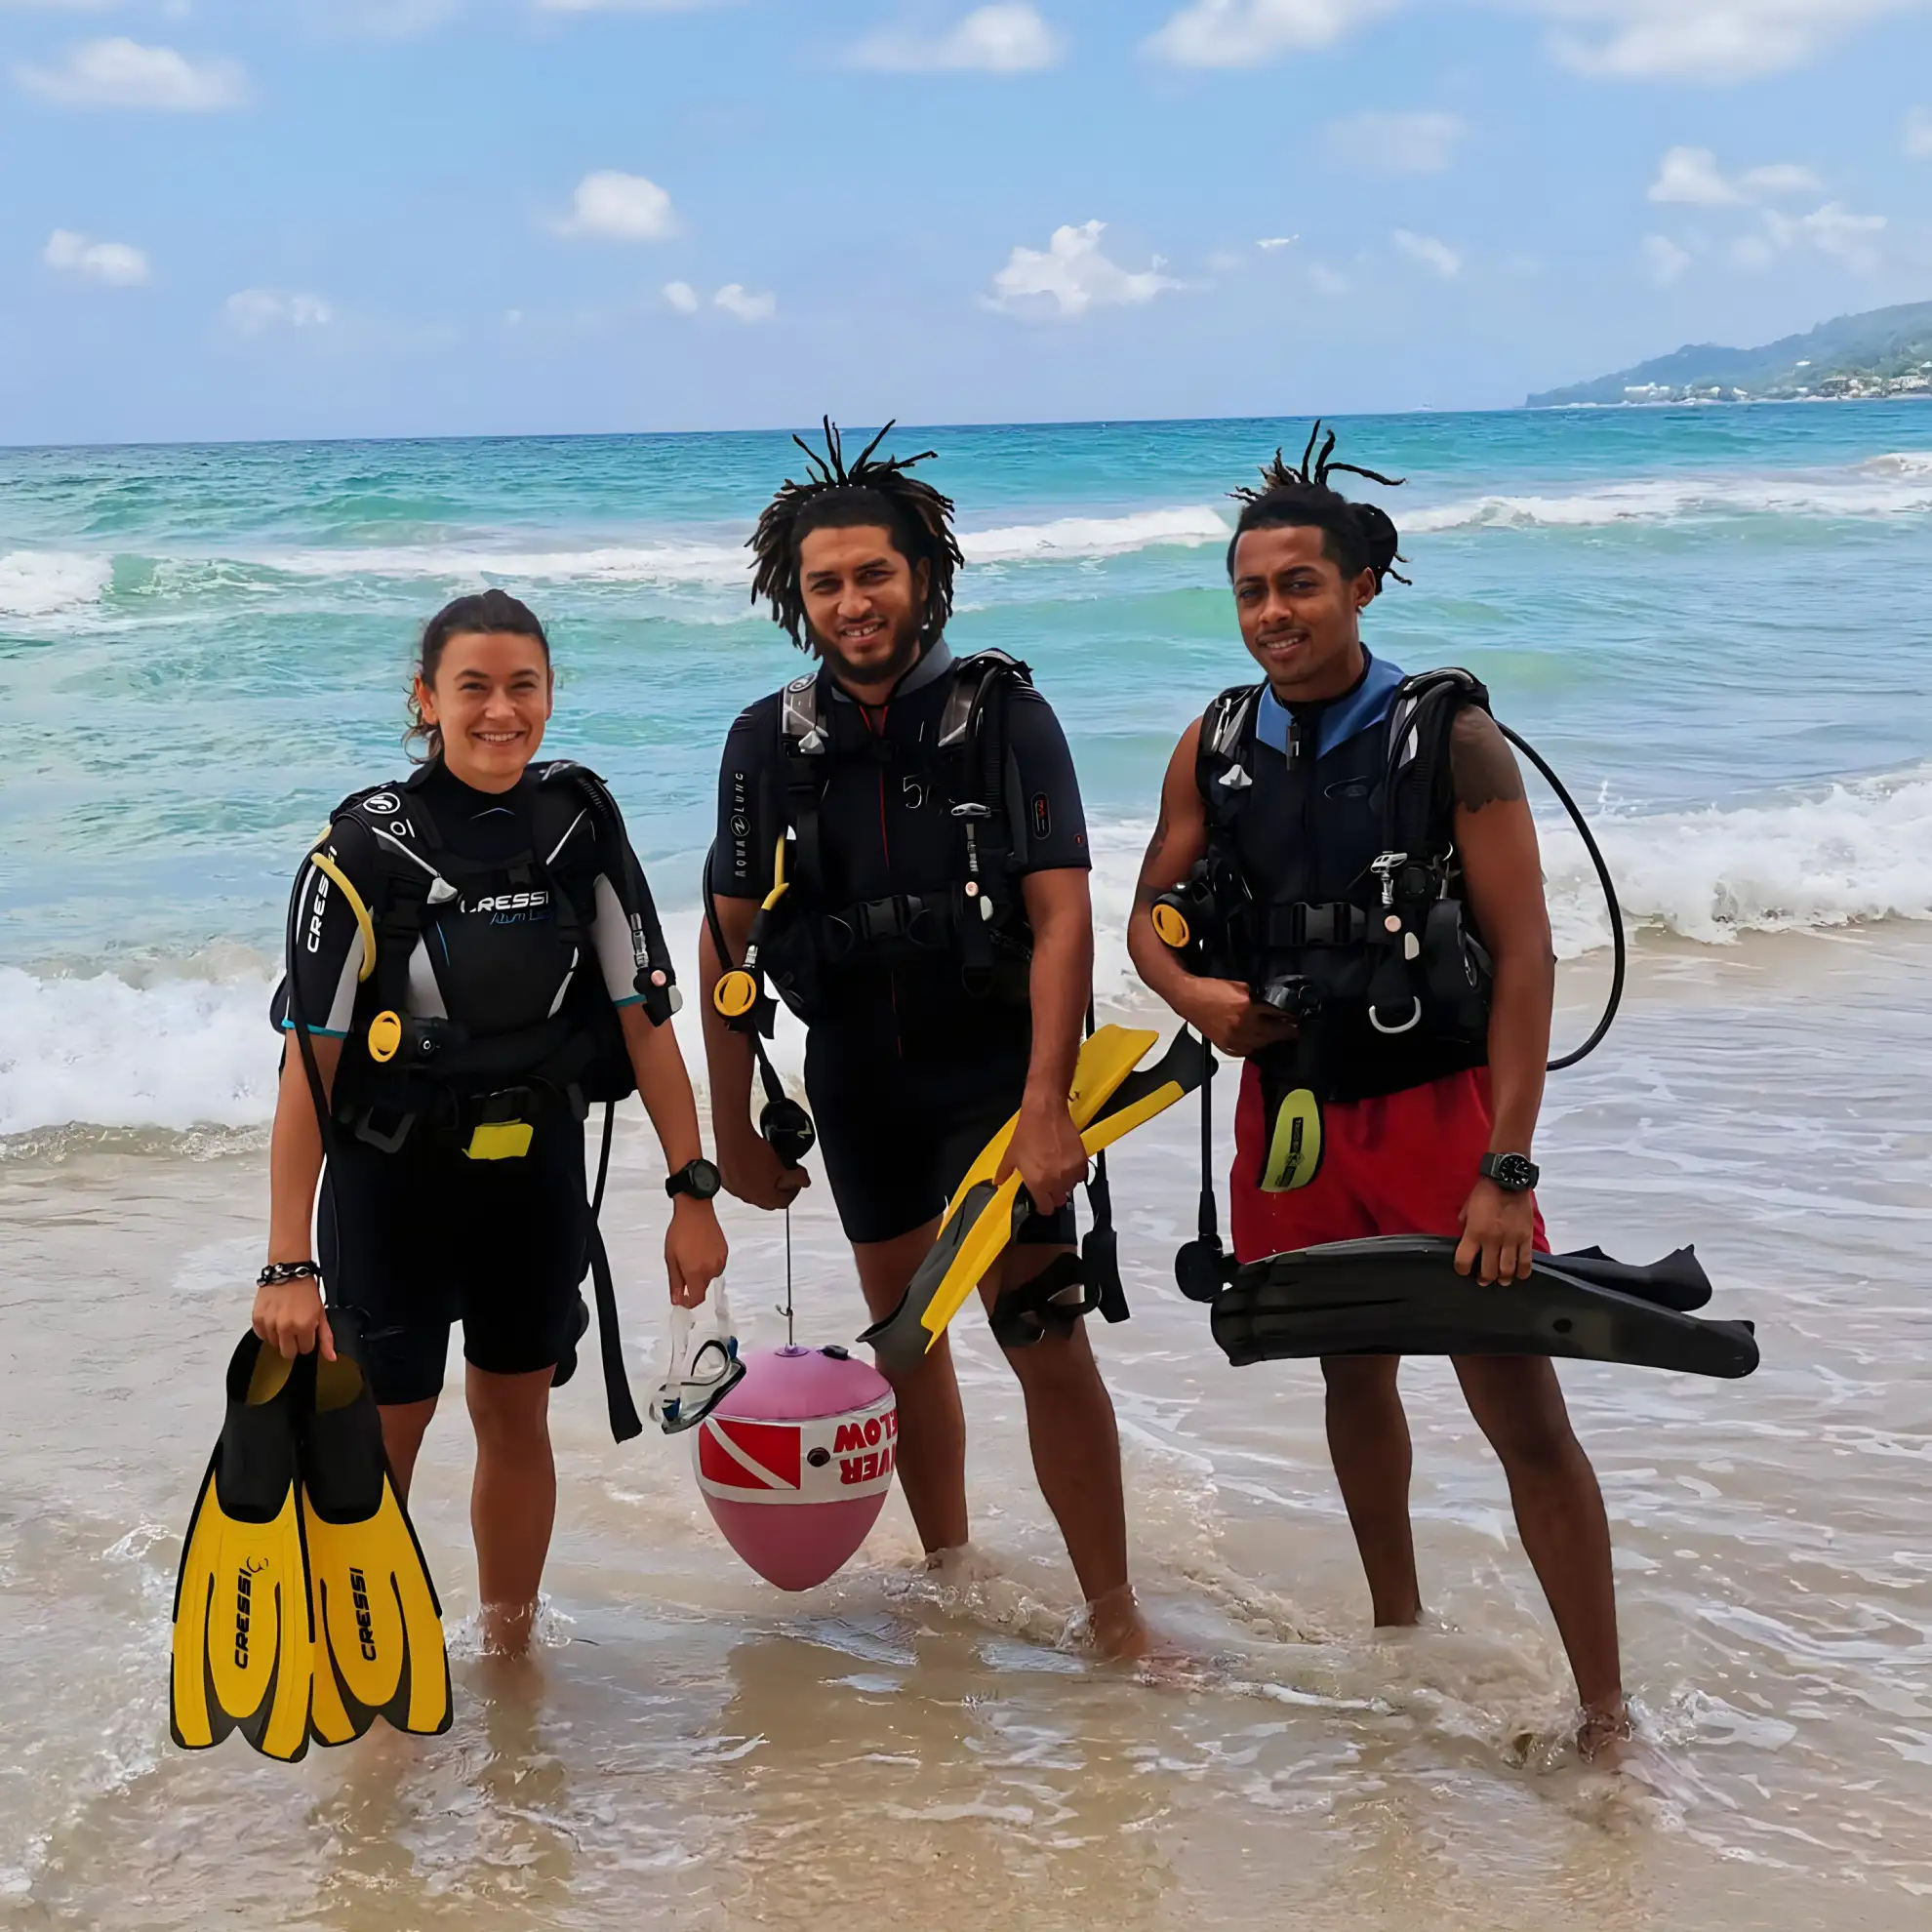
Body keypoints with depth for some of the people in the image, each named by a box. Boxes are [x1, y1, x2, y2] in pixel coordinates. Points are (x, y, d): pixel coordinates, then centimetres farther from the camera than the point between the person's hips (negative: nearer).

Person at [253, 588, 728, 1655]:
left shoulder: (582, 823, -6)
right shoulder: (366, 849, -17)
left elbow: (645, 1017, -1)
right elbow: (308, 1066, -17)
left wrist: (693, 1192, -3)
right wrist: (289, 1266, -21)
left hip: (538, 1171, 4)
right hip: (393, 1176, -4)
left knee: (517, 1417, 15)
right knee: (378, 1438, -1)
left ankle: (508, 1645, 33)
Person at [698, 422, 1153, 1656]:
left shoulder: (1005, 717, -11)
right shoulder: (770, 744, -1)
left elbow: (1062, 916, -17)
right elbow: (729, 946, 4)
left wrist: (1045, 1106, -25)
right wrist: (735, 1129, 4)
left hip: (994, 1076, -4)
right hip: (857, 1084, 4)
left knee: (1048, 1344, -8)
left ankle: (1114, 1618, 3)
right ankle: (950, 1577, 32)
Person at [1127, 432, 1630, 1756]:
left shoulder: (1450, 737, -12)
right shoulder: (1216, 748, 2)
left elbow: (1525, 956, -14)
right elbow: (1151, 910, 13)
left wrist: (1506, 1170, -19)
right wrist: (1192, 992, -11)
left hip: (1436, 1101, -5)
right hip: (1294, 1109, 5)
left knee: (1521, 1408, -7)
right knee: (1354, 1372, 18)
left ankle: (1606, 1713, 2)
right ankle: (1397, 1634, 37)